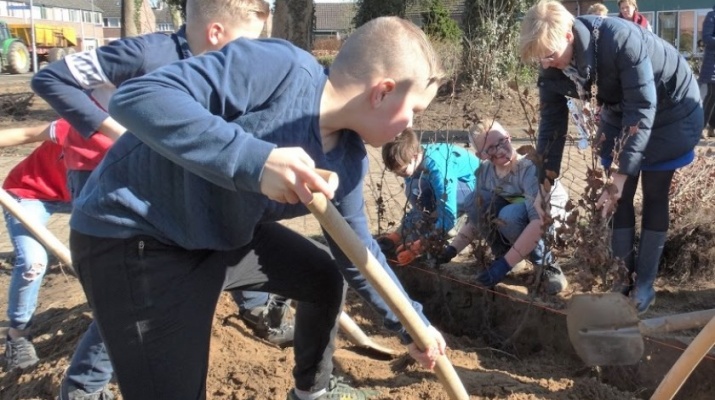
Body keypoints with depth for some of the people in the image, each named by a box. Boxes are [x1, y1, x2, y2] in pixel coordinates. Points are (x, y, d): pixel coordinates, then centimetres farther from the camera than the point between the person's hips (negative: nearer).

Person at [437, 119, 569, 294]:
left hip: (551, 220, -5)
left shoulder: (530, 168, -31)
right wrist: (452, 249, -12)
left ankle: (547, 265, -13)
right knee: (476, 200, -21)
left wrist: (505, 264, -42)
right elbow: (476, 217, -1)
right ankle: (501, 254, -3)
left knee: (510, 215, -37)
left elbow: (540, 221, -40)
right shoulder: (484, 171, -12)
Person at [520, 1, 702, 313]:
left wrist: (619, 174, -37)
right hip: (620, 113, 5)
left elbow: (642, 110, -36)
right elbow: (552, 123, -11)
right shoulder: (552, 68, -20)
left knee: (654, 194, 0)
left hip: (668, 109, -5)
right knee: (620, 196, 2)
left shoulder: (620, 40, -40)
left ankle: (645, 283, 10)